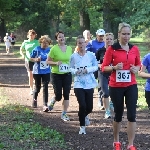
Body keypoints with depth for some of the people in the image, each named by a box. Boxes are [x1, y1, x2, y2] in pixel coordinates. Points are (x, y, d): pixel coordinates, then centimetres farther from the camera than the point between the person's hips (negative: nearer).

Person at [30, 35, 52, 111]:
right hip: (37, 72, -1)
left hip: (46, 72, 1)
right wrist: (36, 59, -21)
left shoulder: (50, 50, 0)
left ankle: (45, 105, -9)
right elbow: (30, 58, -2)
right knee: (37, 87, 11)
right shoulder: (36, 49, -9)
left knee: (45, 87, -9)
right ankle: (34, 99, 40)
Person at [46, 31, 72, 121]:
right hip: (56, 74, -3)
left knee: (66, 94, 0)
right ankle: (52, 102, 35)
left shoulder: (69, 48, 4)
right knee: (58, 96, -1)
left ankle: (64, 114, 11)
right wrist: (56, 63, -21)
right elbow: (48, 61, -4)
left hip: (67, 74, 3)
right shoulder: (54, 49, -9)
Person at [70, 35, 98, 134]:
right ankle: (82, 127, 7)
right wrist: (75, 71, -15)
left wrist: (88, 70, -14)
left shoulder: (91, 55, -2)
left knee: (89, 107, 4)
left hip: (89, 84, 1)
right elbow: (70, 68, 6)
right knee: (82, 105, -13)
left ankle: (84, 116, 43)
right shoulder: (74, 56, -2)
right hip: (79, 84, -1)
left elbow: (96, 66, 3)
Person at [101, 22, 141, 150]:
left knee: (132, 115, -4)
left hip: (131, 86, 2)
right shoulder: (112, 49, -6)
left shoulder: (135, 49, 4)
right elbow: (104, 67, -4)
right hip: (116, 86, -2)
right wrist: (114, 67, -22)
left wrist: (136, 69, -5)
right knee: (118, 114, 9)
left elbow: (139, 65, 17)